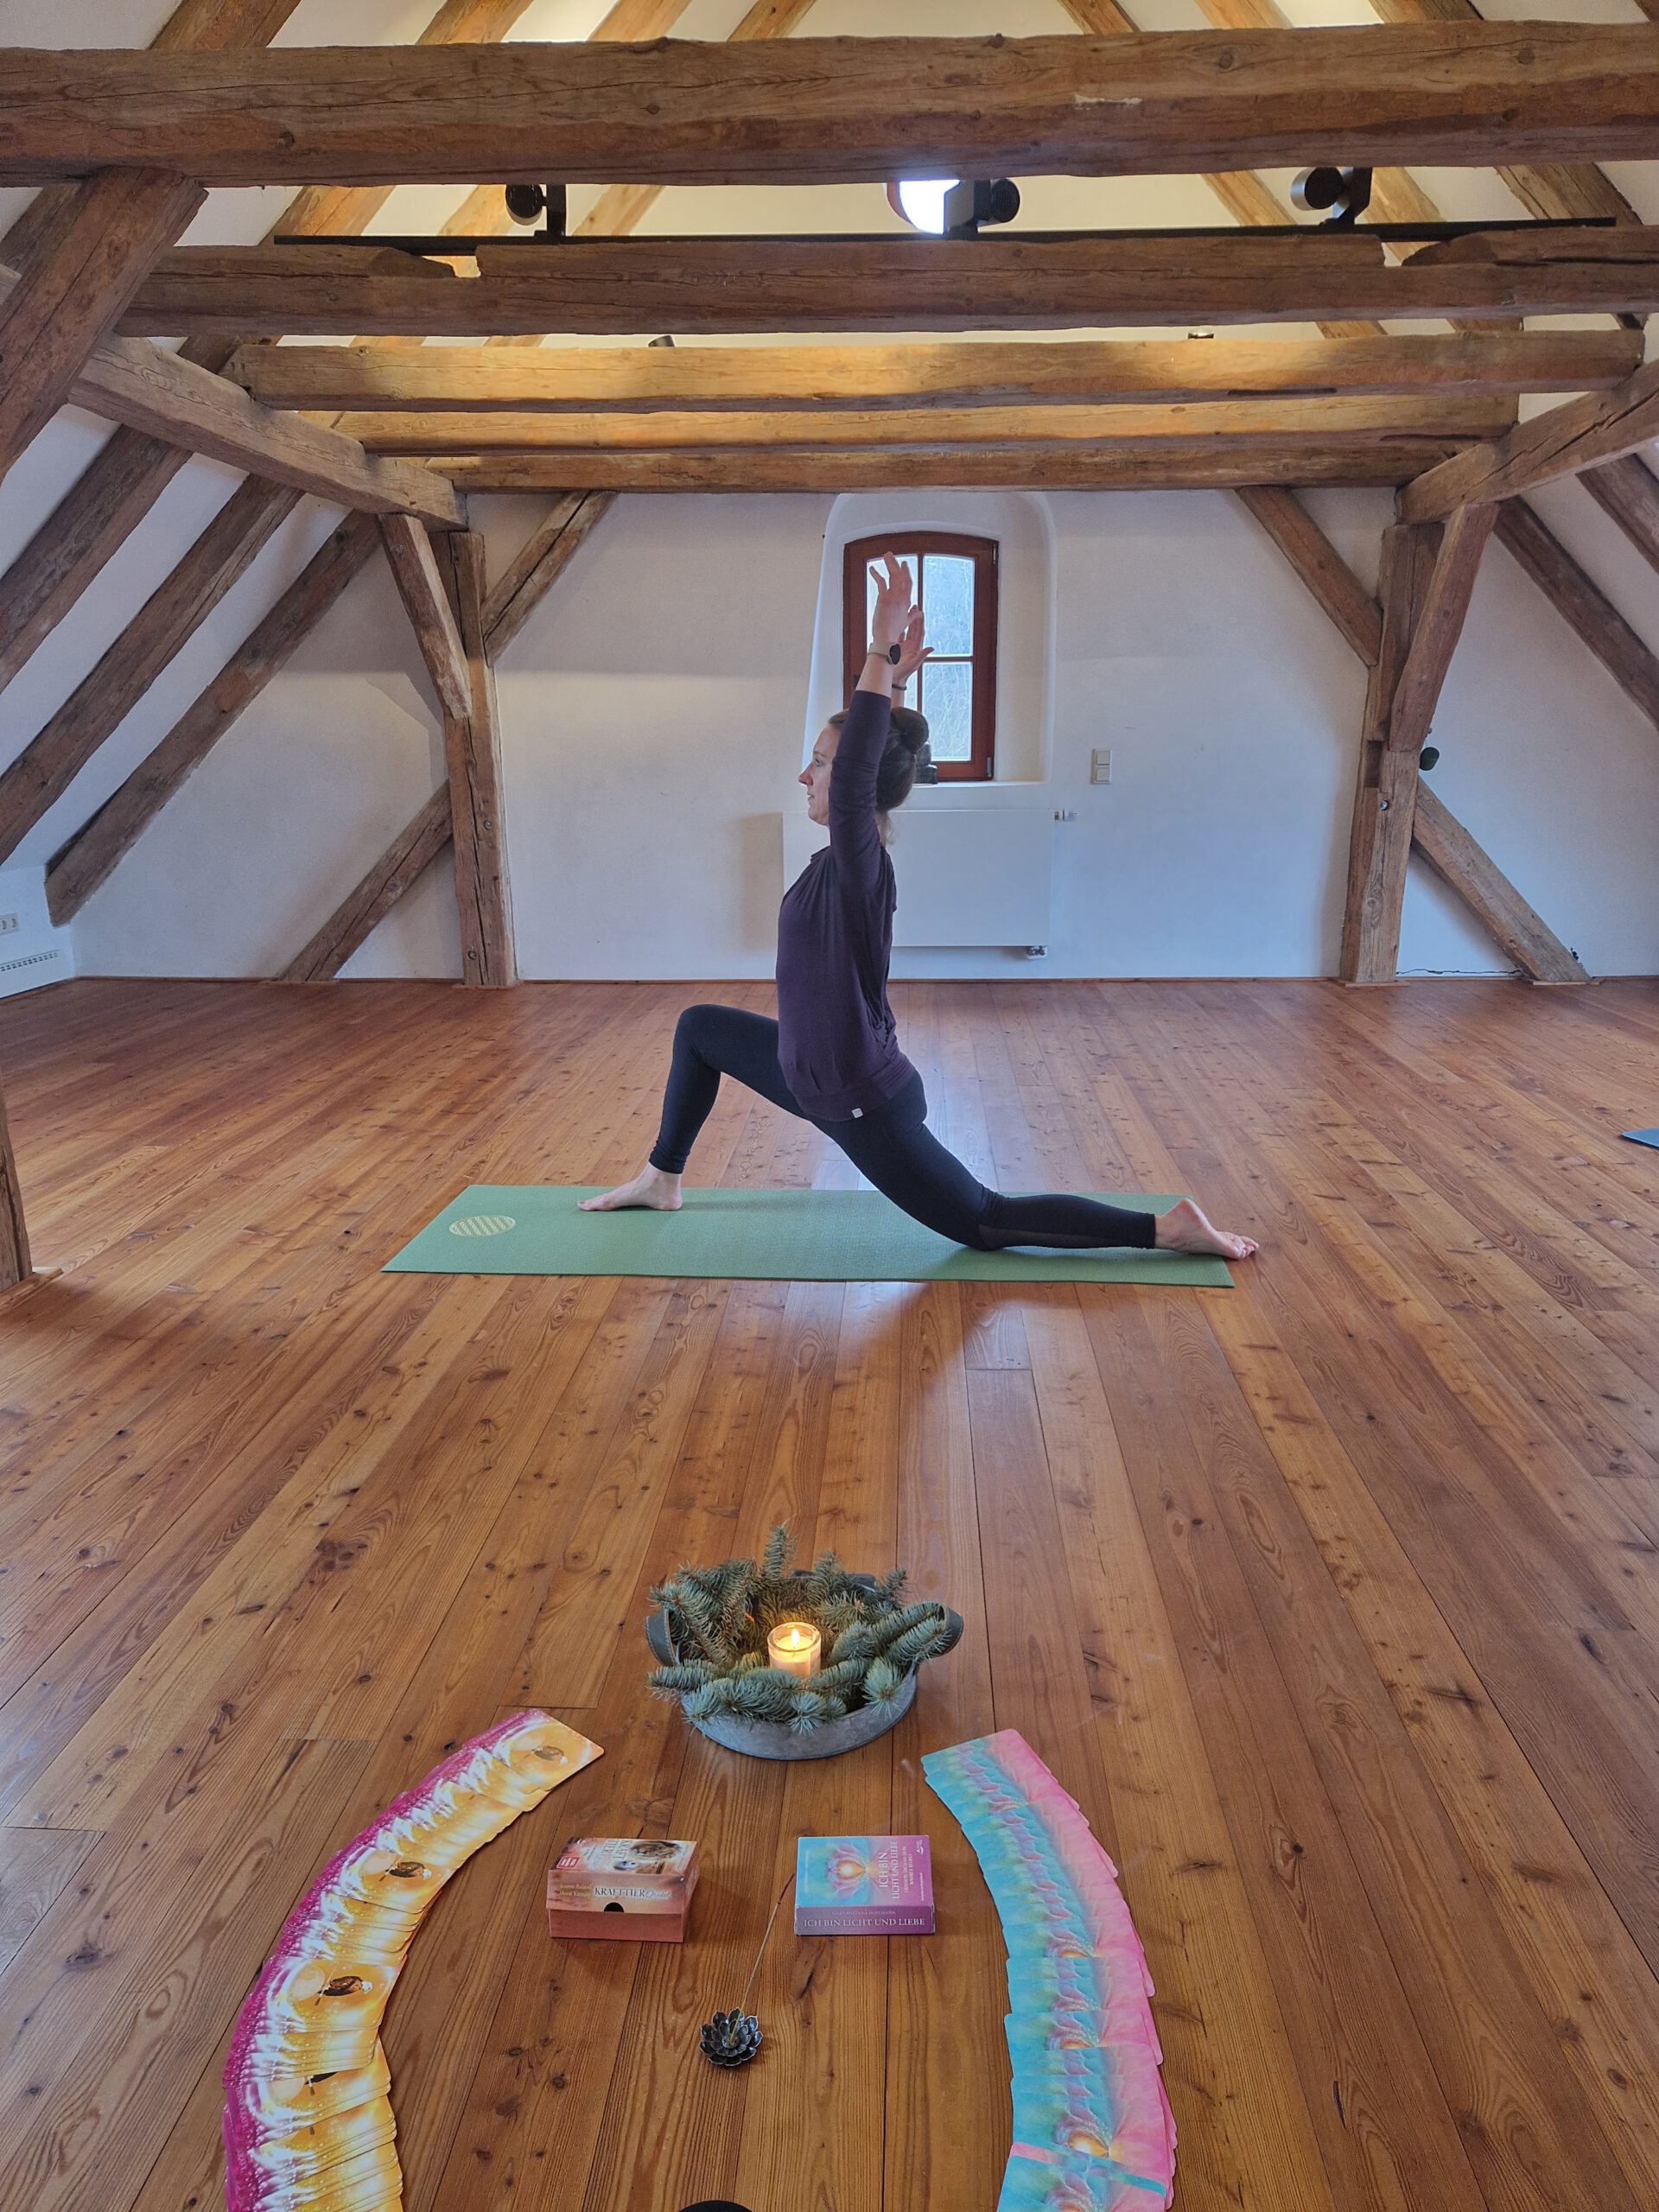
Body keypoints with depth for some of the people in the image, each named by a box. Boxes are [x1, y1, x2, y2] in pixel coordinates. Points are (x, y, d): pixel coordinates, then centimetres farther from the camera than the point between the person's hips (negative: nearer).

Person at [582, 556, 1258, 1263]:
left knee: (986, 1223, 2)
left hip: (862, 1100, -9)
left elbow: (856, 770, -41)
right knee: (699, 1028, 21)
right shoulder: (848, 858, 1)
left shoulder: (857, 866, -23)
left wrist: (880, 653, -39)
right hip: (820, 1068, 9)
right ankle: (661, 1179, 34)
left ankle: (1166, 1227, 8)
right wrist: (891, 676, 14)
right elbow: (863, 738, 17)